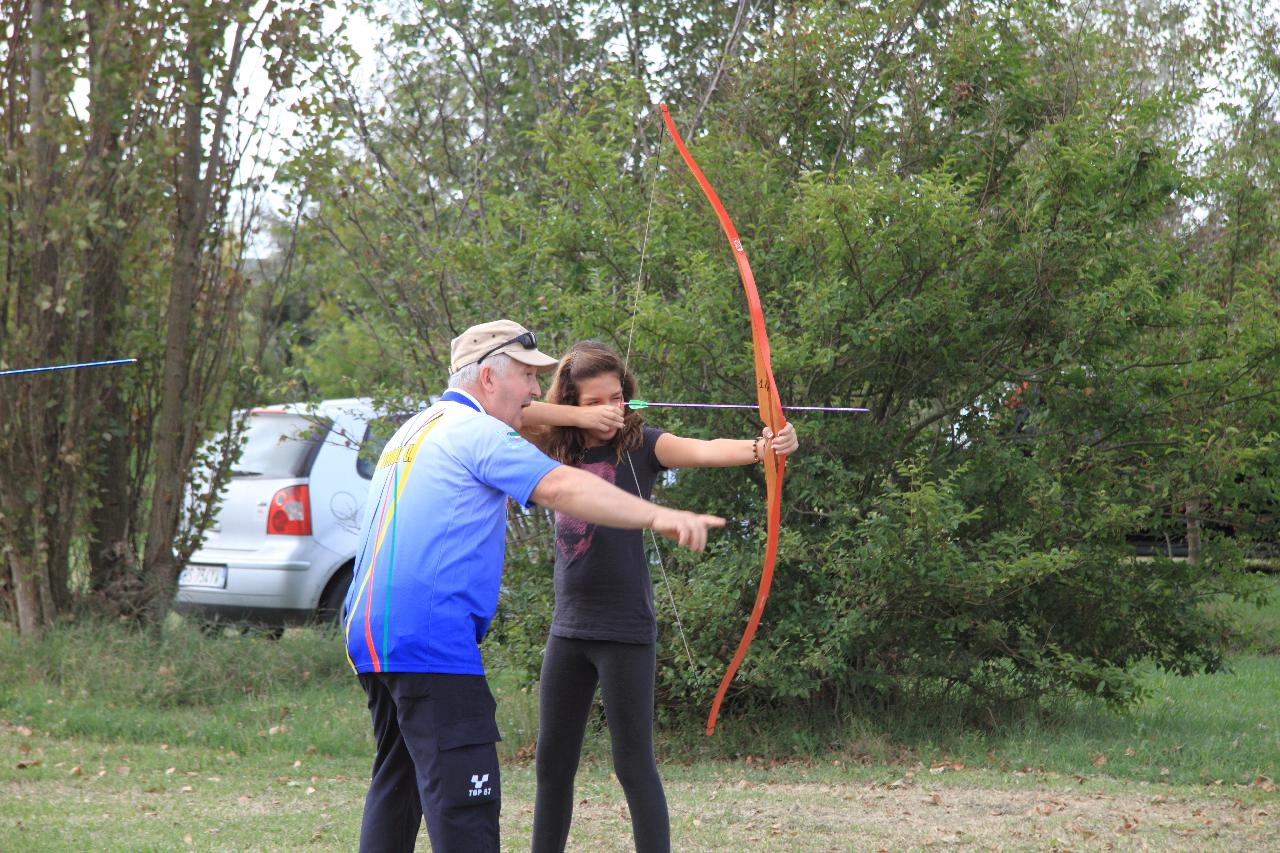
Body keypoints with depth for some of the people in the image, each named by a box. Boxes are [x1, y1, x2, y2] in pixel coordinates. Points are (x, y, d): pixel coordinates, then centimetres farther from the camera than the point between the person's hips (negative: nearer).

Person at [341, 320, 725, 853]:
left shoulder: (413, 432, 22)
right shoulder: (474, 431, -8)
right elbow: (558, 487, -22)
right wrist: (656, 516, -30)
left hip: (370, 634, 10)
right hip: (431, 643, -10)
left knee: (396, 781, 19)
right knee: (463, 805, -14)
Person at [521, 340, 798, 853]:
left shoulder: (639, 445, -6)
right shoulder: (560, 447, 5)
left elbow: (705, 451, -23)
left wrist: (761, 447, -43)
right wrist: (580, 419, -17)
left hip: (624, 629, -5)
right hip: (569, 626, 5)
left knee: (634, 764, -5)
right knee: (552, 762, 11)